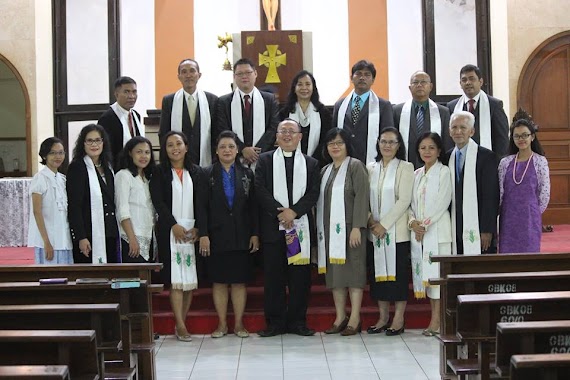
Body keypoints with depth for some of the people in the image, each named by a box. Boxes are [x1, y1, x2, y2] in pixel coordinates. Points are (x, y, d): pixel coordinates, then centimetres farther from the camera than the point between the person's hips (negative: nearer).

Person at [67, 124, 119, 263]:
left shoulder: (107, 168, 16)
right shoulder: (76, 168, -5)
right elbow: (74, 206, -11)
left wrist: (114, 234, 14)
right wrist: (81, 237, -17)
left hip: (109, 236, 7)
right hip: (88, 237, -7)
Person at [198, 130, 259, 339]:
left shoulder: (247, 174, 8)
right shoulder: (207, 174, 3)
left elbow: (253, 206, 6)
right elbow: (202, 207, -1)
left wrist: (255, 233, -1)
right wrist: (203, 235, -9)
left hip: (241, 237, 1)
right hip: (217, 237, -1)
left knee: (239, 281, 4)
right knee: (219, 281, 3)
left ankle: (239, 323, 12)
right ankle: (222, 324, 13)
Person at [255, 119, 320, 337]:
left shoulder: (311, 163, 12)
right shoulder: (265, 160, 9)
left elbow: (313, 193, 2)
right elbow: (260, 190, -2)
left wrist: (294, 211, -13)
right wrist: (280, 212, -12)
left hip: (300, 227, 1)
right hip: (272, 227, -1)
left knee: (300, 276, 3)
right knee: (273, 276, 2)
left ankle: (297, 321, 12)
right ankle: (275, 322, 9)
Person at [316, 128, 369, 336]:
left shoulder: (355, 166, -2)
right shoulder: (325, 171, 18)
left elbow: (361, 197, -10)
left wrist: (357, 227, -18)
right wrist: (320, 229, 9)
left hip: (349, 228, -6)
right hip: (330, 230, 6)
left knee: (353, 269, -6)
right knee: (334, 272, 6)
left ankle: (355, 319, -3)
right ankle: (340, 317, 12)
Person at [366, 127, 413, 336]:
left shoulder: (405, 168, -2)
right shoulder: (370, 168, 10)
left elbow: (404, 200, -10)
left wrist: (384, 224, -13)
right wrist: (371, 222, -7)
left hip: (397, 231, -4)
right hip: (374, 231, 4)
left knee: (397, 272, -1)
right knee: (378, 272, 7)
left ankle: (399, 319, 6)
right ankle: (383, 317, 16)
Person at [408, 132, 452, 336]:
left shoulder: (443, 172, -2)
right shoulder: (416, 174, 15)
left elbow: (442, 202, -10)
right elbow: (409, 202, 12)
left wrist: (425, 224, -12)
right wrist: (413, 222, -6)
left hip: (437, 230, -6)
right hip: (418, 230, 6)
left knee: (436, 271, -8)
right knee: (424, 272, 4)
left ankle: (437, 321, -6)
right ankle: (435, 318, 10)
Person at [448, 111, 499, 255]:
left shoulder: (486, 156, -4)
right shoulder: (447, 158, 12)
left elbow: (491, 197, -8)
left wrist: (487, 230, -12)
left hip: (478, 232, -4)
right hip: (455, 231, 5)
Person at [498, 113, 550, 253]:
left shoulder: (540, 161, -1)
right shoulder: (505, 162, 7)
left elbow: (545, 192, -1)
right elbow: (500, 191, 8)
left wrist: (534, 213, 4)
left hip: (530, 220, -3)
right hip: (508, 219, 3)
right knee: (507, 252, 2)